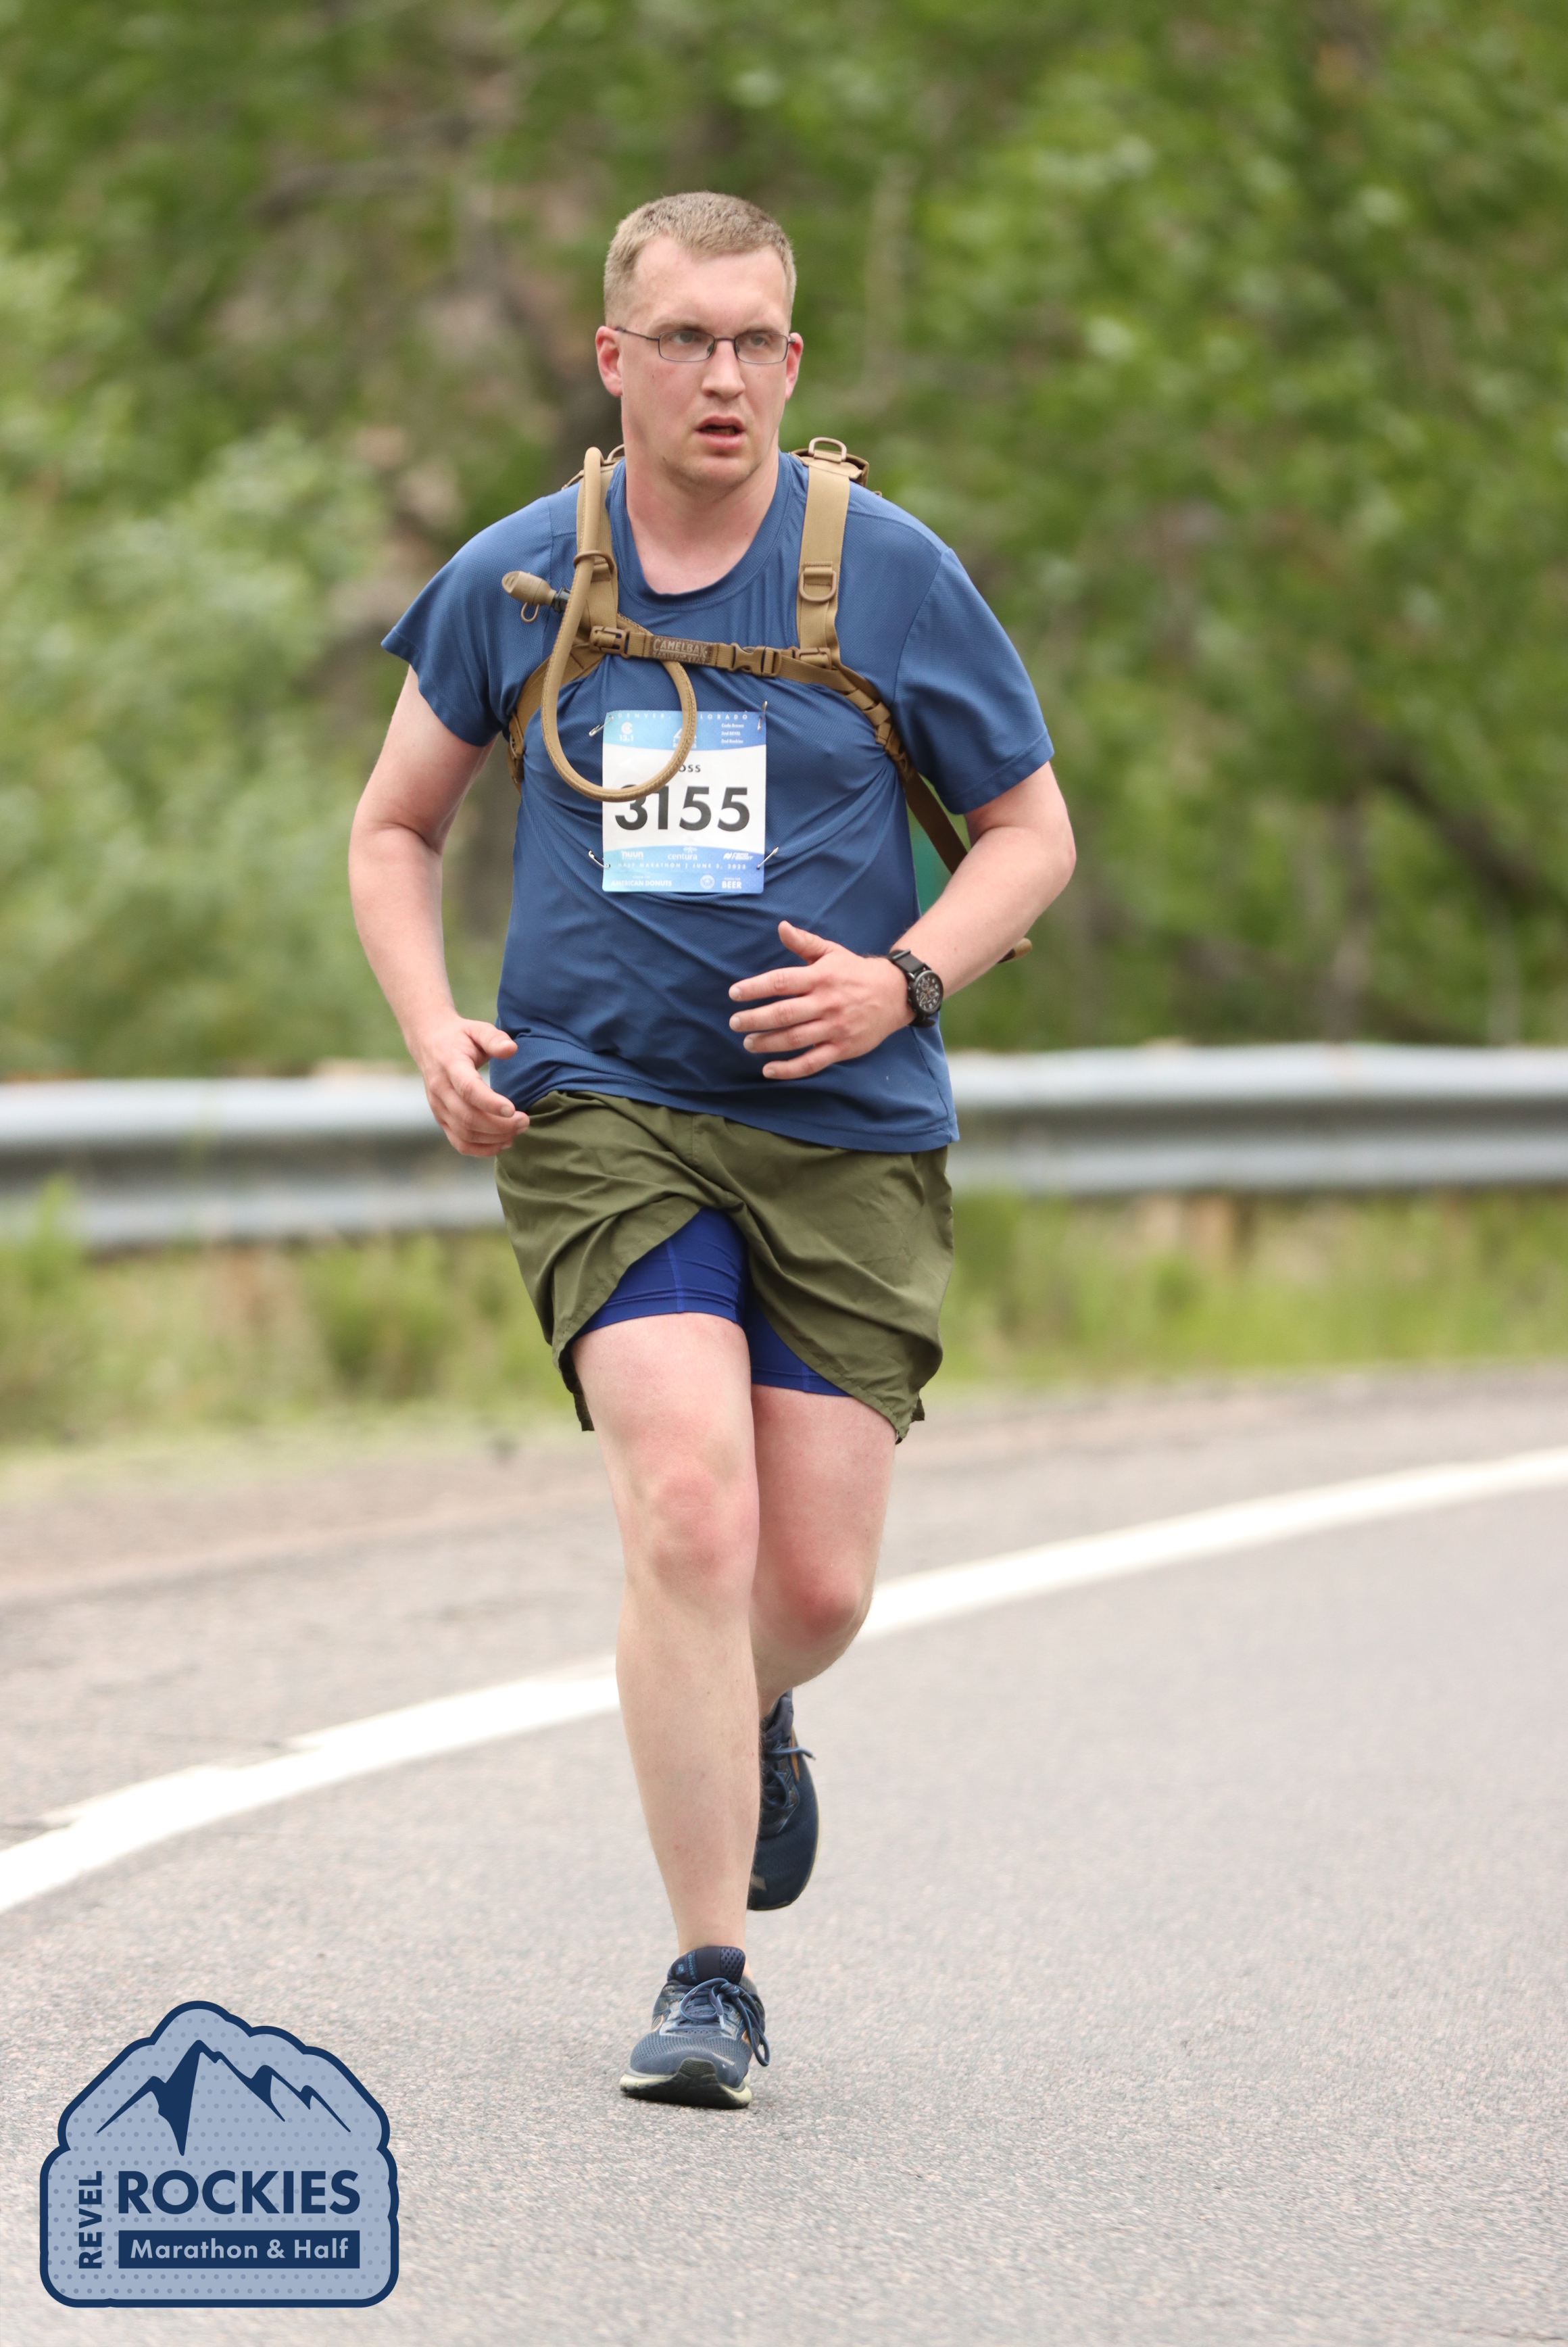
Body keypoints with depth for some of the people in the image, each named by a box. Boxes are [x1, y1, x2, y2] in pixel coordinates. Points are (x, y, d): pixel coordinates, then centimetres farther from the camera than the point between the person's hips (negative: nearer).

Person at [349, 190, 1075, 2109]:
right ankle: (709, 1978, -11)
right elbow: (395, 829, 16)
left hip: (846, 1135, 1)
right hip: (598, 1110, -1)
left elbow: (1032, 829, 8)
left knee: (817, 1579, 0)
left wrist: (901, 979, -11)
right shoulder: (509, 582, 3)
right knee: (689, 1510, -19)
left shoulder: (893, 576, 0)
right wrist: (434, 1031, -2)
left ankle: (750, 1729, 40)